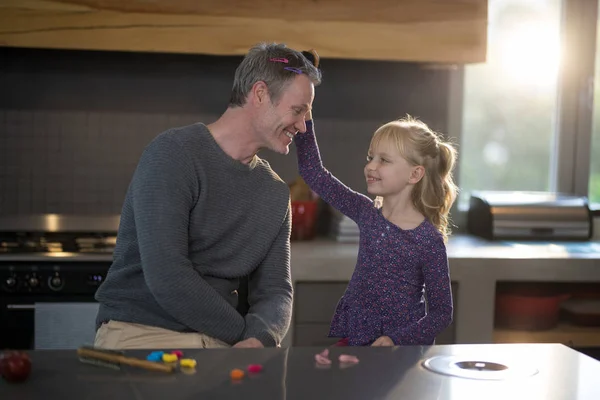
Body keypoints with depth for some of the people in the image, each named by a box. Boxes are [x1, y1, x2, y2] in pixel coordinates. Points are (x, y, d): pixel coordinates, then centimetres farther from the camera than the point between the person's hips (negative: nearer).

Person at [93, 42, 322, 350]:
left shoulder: (275, 194, 12)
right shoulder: (172, 154, -10)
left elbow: (274, 290, 6)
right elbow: (166, 276, -19)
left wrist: (259, 339, -17)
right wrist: (246, 333, -11)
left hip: (224, 341, 6)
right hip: (142, 333, -5)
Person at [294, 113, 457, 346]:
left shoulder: (429, 240, -9)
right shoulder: (366, 213, 4)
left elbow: (442, 312, -6)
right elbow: (314, 173, 6)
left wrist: (395, 340, -17)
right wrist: (304, 118, -3)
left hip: (403, 347, -3)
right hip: (353, 339, 3)